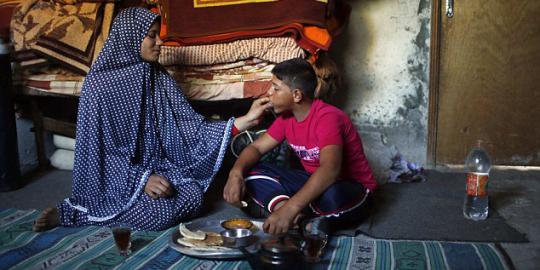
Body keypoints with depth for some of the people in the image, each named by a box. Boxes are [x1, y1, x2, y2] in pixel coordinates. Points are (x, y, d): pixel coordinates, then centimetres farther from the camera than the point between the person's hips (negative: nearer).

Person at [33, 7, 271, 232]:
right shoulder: (100, 83, -16)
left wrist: (244, 120, -12)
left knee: (193, 197, -17)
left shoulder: (159, 78, 2)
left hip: (156, 168, 5)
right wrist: (141, 180, -25)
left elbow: (187, 124, -3)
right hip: (117, 177, -5)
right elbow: (96, 148, -15)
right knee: (161, 212, -26)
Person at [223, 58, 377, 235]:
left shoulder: (327, 117, -26)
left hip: (351, 189, -7)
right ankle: (301, 217, -25)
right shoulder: (286, 117, -1)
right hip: (313, 181, 7)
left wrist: (290, 209, -49)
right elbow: (256, 147, 3)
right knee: (250, 173, -8)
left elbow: (330, 169, -40)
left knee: (331, 196, -44)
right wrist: (236, 173, -20)